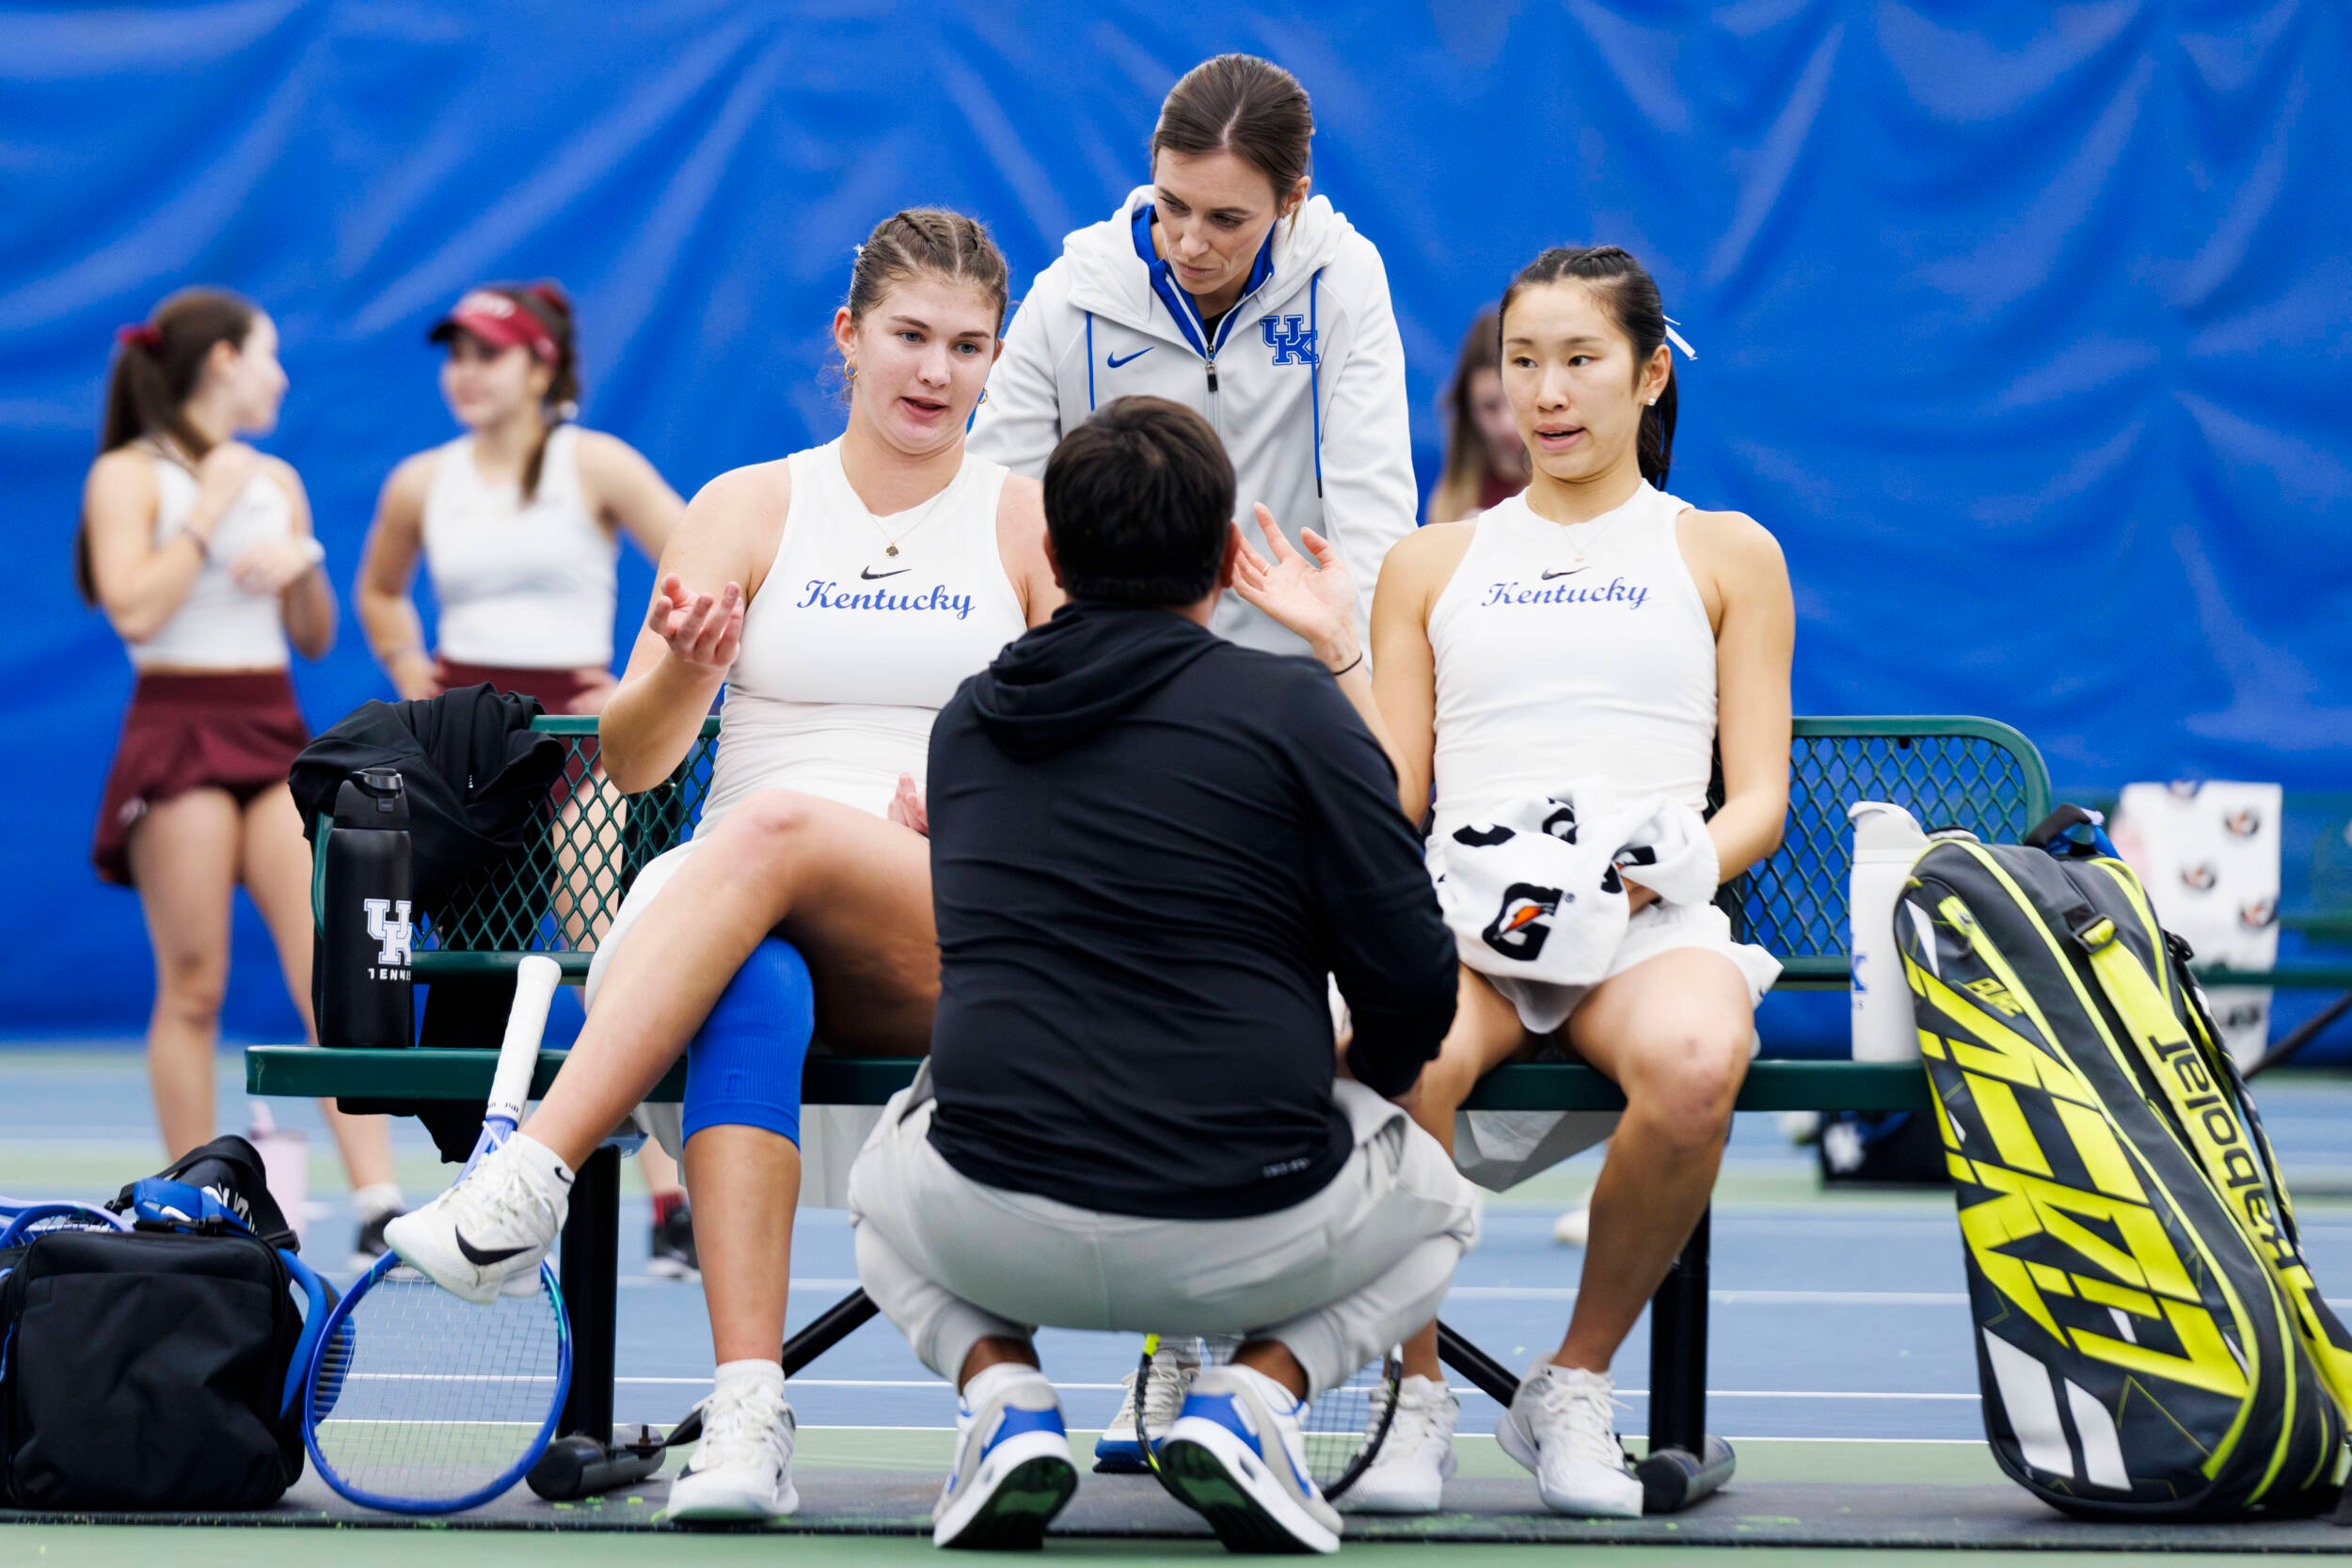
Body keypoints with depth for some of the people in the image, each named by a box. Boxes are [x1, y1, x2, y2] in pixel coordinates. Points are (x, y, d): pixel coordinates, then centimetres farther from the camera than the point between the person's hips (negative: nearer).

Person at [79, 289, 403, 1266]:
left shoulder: (276, 480, 17)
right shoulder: (129, 476, 0)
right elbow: (134, 608, -15)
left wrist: (301, 563, 1)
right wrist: (211, 508, -10)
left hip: (275, 737, 5)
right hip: (178, 735, -5)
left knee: (329, 975, -8)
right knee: (192, 989, -3)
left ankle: (379, 1208, -14)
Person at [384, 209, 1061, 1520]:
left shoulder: (1031, 525, 12)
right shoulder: (751, 508, 14)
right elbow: (631, 760, 4)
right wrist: (686, 668, -18)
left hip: (955, 949, -1)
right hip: (730, 923, 1)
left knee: (775, 826, -36)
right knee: (752, 990, -38)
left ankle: (529, 1179, -44)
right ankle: (746, 1415, -50)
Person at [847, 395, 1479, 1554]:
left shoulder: (966, 722, 11)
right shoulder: (1297, 709, -3)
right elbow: (1415, 989, -5)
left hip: (1003, 1235, 2)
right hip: (1249, 1241, -2)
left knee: (884, 1194, 38)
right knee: (1439, 1205, 31)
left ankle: (1001, 1392, 7)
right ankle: (1253, 1393, 3)